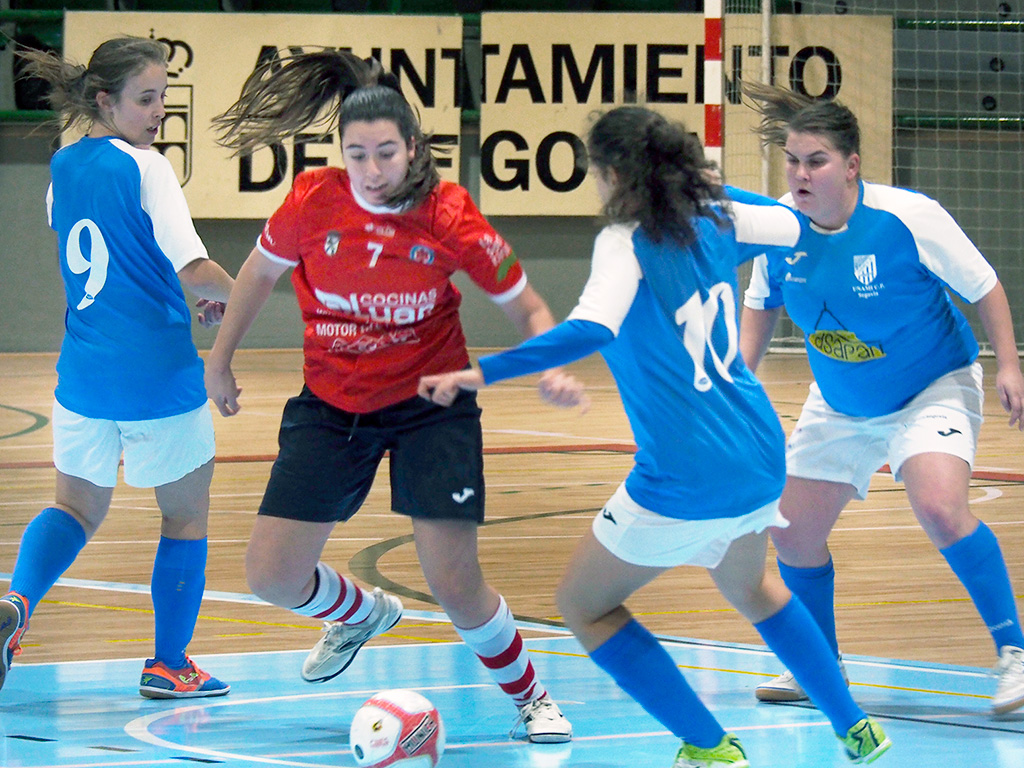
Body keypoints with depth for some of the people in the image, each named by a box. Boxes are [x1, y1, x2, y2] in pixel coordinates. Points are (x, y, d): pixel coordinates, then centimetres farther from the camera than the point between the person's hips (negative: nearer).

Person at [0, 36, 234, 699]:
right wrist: (227, 291, 0)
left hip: (84, 371, 6)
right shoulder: (146, 168, -14)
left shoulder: (63, 168, 8)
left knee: (77, 507, 19)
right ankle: (169, 665, 17)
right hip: (159, 375, -6)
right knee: (186, 514, 13)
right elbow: (194, 270, -22)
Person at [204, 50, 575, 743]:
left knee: (457, 586, -11)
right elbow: (261, 271, 8)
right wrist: (221, 359, 17)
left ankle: (530, 696, 17)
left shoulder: (449, 216, -17)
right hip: (330, 407, 3)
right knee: (272, 579, -1)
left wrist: (553, 368, -25)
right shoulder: (315, 200, -12)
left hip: (430, 406, -3)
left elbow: (526, 307, -6)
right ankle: (362, 614, 34)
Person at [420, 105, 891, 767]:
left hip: (686, 479, -8)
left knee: (583, 606, 12)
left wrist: (481, 374, -33)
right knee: (749, 585, 36)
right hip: (762, 460, 8)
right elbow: (794, 224, 26)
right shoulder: (715, 221, 6)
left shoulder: (627, 242, -13)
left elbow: (592, 329, -31)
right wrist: (709, 187, 38)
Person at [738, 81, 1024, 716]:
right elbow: (761, 304, 7)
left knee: (940, 509, -30)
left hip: (934, 389, -5)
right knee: (794, 537, 3)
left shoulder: (908, 218, -25)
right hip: (840, 406, 6)